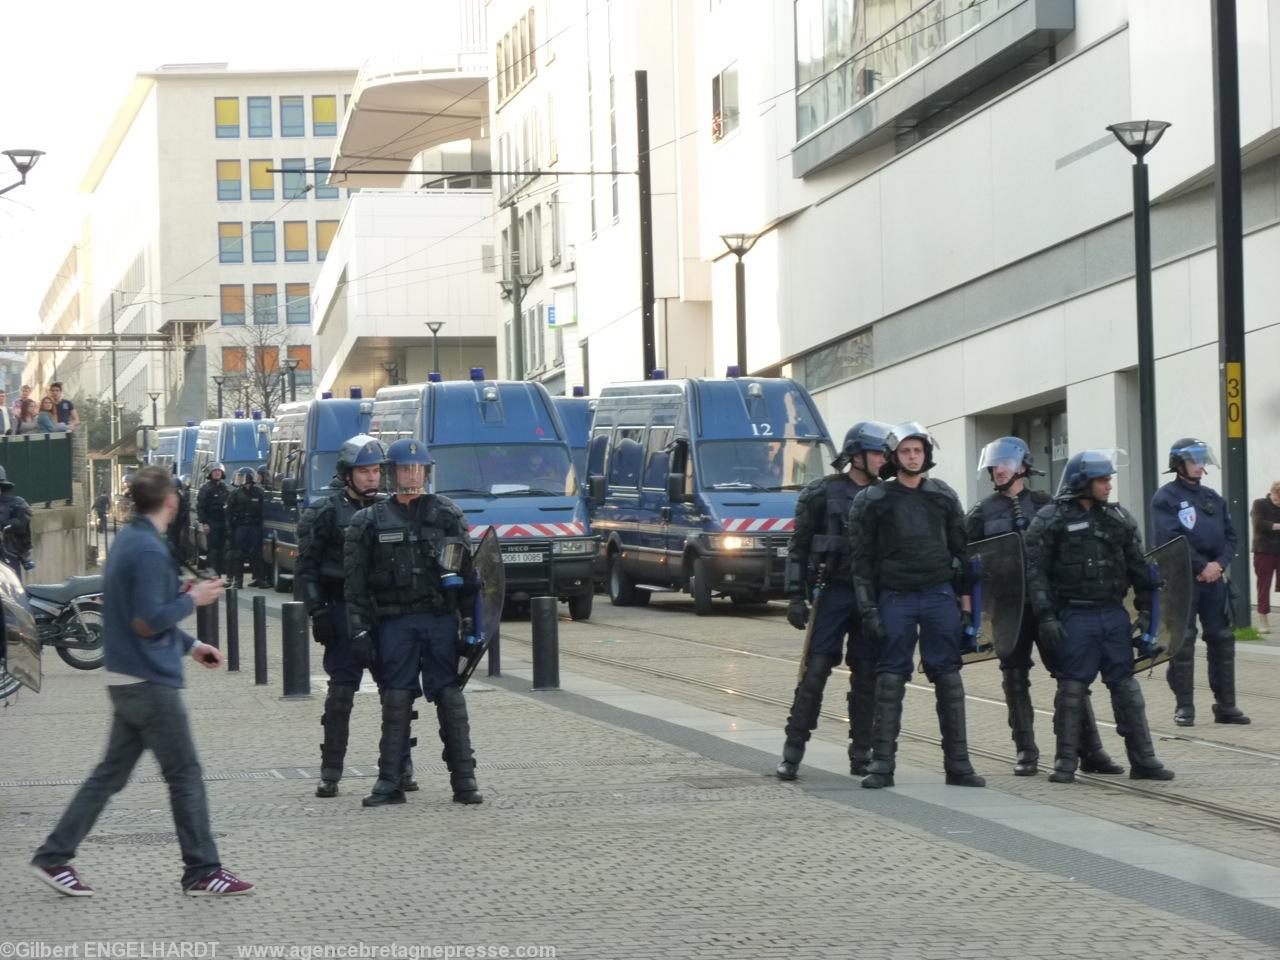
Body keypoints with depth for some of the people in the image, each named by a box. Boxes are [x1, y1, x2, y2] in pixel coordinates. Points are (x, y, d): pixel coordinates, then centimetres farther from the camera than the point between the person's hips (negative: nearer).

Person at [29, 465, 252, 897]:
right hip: (151, 683, -9)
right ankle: (202, 871, 5)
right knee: (185, 775, -1)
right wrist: (192, 599, -11)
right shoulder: (148, 550, -19)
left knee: (110, 774, 13)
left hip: (127, 680, 10)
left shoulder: (129, 540, 12)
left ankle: (54, 857, 13)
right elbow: (148, 622, -23)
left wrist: (189, 645, 23)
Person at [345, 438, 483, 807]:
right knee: (396, 700, 0)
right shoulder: (370, 521, 5)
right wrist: (360, 632, -3)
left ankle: (464, 779, 3)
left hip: (441, 620, 0)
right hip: (395, 622, 0)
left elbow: (467, 569, 9)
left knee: (450, 698, 0)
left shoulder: (447, 513, 8)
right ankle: (390, 781, 6)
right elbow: (355, 583, 4)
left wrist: (471, 619, 2)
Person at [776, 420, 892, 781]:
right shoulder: (822, 493, -1)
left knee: (867, 675, 3)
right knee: (815, 671, -7)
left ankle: (861, 754, 10)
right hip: (832, 592, -4)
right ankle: (793, 751, -1)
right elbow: (798, 548, -1)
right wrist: (796, 597, -8)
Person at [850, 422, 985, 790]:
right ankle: (882, 764, 0)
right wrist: (867, 608, -5)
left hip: (939, 595, 2)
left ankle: (957, 763, 2)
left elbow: (960, 550, 13)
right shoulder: (873, 501, 2)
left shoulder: (944, 497, 9)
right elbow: (862, 558, 2)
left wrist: (966, 603, 7)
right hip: (894, 598, -2)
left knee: (949, 679, -1)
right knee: (890, 680, -3)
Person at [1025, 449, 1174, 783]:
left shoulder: (1118, 517, 10)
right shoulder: (1051, 520, -4)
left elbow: (1138, 566, 14)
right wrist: (1046, 617, -13)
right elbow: (1035, 571, -7)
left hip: (1114, 614, 4)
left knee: (1126, 685, 5)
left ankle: (1143, 759, 9)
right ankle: (1066, 762, 7)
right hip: (1074, 615, -4)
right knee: (1072, 687, -1)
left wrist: (1145, 610, 8)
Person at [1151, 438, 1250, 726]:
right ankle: (1185, 706, 3)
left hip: (1213, 577, 6)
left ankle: (1225, 705, 11)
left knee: (1223, 639, 5)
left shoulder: (1213, 498, 15)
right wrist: (1201, 567, -16)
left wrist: (1219, 564, -7)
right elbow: (1169, 540, -15)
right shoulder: (1166, 498, -4)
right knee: (1182, 643, -3)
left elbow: (1230, 536, 12)